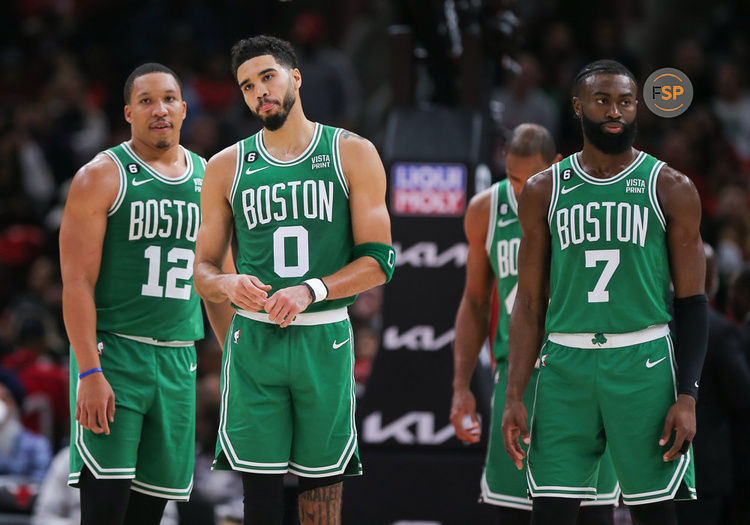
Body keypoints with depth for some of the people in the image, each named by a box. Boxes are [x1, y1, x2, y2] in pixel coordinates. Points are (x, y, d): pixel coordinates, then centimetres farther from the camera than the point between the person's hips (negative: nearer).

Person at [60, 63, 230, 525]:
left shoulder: (208, 178, 12)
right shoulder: (102, 177, -5)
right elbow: (78, 281, -10)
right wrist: (90, 373, -18)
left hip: (178, 359, 5)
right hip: (113, 352, -5)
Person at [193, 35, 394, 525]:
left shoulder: (352, 154, 4)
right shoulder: (227, 167, 9)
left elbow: (379, 261, -2)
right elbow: (203, 271, 12)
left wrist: (311, 291, -17)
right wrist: (228, 285, -13)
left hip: (325, 340, -1)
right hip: (255, 340, 1)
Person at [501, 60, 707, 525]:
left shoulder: (670, 188, 3)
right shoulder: (544, 191, 8)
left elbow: (692, 302, 2)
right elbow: (530, 302, 10)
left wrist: (687, 397, -8)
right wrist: (515, 397, 1)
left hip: (644, 364, -1)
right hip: (566, 363, 1)